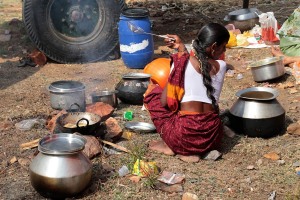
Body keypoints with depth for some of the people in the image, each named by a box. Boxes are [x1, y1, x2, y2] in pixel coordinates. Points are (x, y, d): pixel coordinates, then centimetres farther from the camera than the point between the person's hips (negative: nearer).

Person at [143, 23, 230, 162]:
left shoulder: (181, 61, -4)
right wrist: (182, 48, 30)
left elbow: (165, 101, -4)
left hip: (184, 136, -3)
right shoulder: (221, 66, 5)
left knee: (152, 91, 17)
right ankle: (195, 151, 9)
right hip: (212, 138, 3)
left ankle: (170, 145, 12)